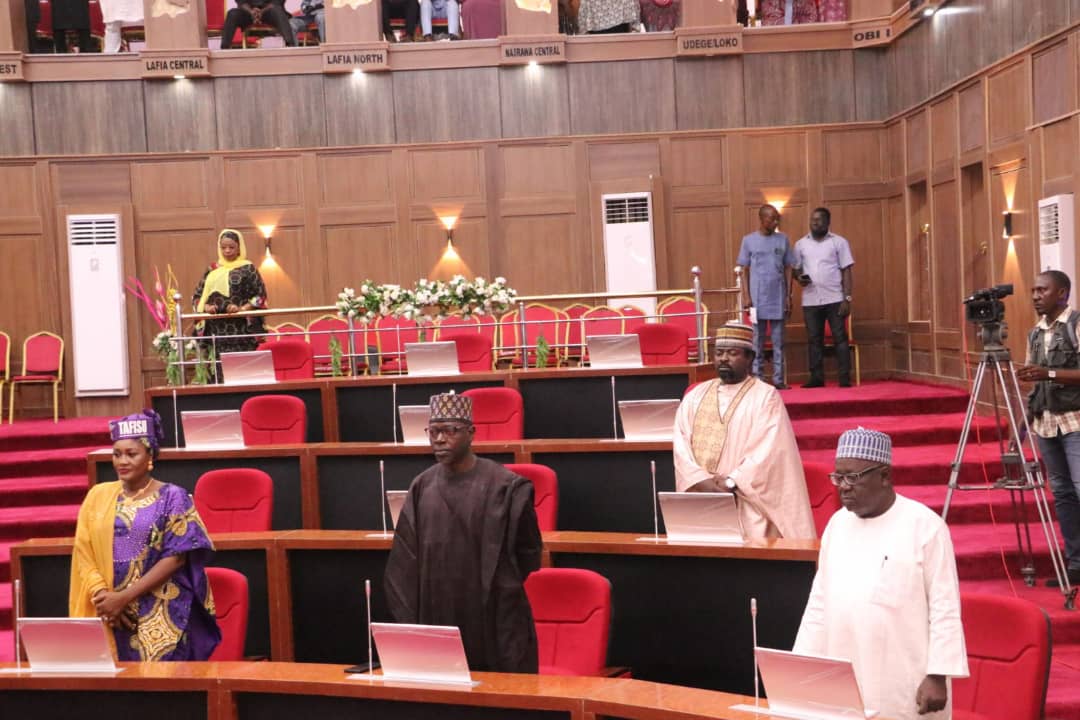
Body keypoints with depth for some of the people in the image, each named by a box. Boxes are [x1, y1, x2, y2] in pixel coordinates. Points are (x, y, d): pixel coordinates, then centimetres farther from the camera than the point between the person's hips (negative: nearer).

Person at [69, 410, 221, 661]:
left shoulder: (173, 497, -1)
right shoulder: (98, 496, 10)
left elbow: (176, 557, -8)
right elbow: (83, 553, 5)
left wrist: (124, 597, -14)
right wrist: (103, 595, -11)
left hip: (161, 613, -3)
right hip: (107, 612, 3)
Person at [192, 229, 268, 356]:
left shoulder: (247, 268, 4)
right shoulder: (212, 270, 14)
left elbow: (260, 295, -1)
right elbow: (197, 296, 15)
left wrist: (242, 308, -15)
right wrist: (206, 306, -6)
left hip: (242, 330, -3)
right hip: (217, 330, 3)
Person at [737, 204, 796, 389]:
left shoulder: (782, 239, 6)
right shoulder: (749, 240, 2)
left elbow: (788, 268, 8)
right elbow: (745, 270, 3)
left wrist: (789, 295, 2)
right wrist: (746, 296, -5)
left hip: (778, 298, 2)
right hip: (757, 298, -2)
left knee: (778, 341, 4)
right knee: (758, 340, 2)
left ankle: (779, 379, 8)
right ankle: (757, 379, 7)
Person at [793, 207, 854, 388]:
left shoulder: (839, 242, 2)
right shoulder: (801, 244, 10)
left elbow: (846, 271, -1)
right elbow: (796, 268, 15)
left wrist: (847, 298, -9)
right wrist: (799, 277, -10)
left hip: (834, 299, -3)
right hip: (810, 300, 3)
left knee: (840, 337, -3)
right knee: (814, 339, 5)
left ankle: (845, 377, -1)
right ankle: (817, 377, 10)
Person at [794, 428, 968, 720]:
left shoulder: (924, 525, -9)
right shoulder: (837, 523, 8)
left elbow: (945, 609, -9)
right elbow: (819, 603, 12)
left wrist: (937, 676, -13)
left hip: (905, 687, -5)